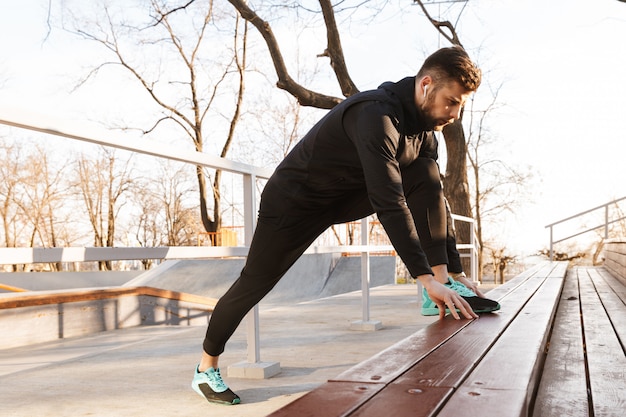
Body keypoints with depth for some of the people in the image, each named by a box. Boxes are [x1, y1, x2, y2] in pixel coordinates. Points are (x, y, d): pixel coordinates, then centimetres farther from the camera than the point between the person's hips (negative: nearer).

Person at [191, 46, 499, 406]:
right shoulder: (377, 116, -32)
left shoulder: (424, 122, -5)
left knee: (428, 179, -13)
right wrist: (425, 277, -40)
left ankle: (443, 283, -11)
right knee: (255, 283, -2)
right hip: (296, 199, -7)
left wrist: (440, 274, -8)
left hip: (347, 196, 7)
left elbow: (433, 199, -3)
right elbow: (389, 204, -39)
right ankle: (206, 367, 19)